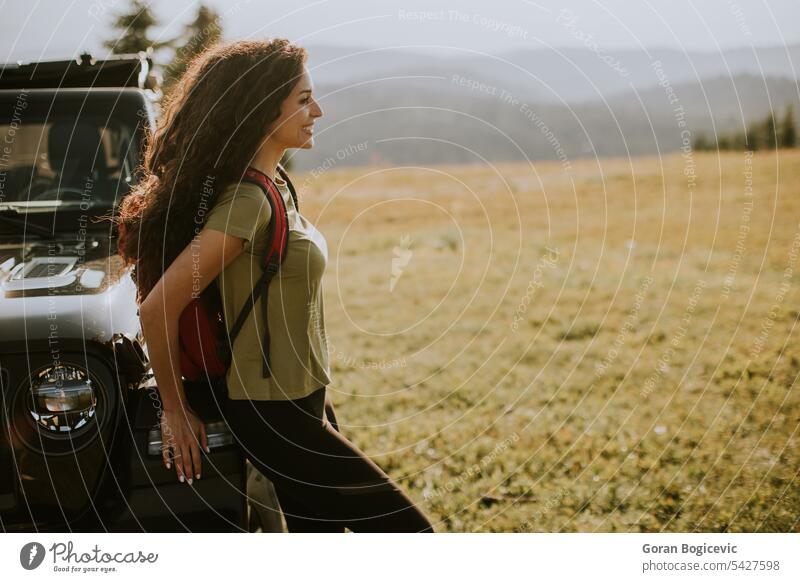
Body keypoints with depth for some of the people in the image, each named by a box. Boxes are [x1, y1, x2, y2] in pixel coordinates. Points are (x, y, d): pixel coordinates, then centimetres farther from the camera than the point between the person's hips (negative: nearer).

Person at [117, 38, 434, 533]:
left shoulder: (273, 186, 7)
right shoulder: (246, 202, -22)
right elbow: (158, 307, -23)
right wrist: (175, 410, -12)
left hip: (302, 400, 9)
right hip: (274, 416, -9)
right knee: (410, 534, -4)